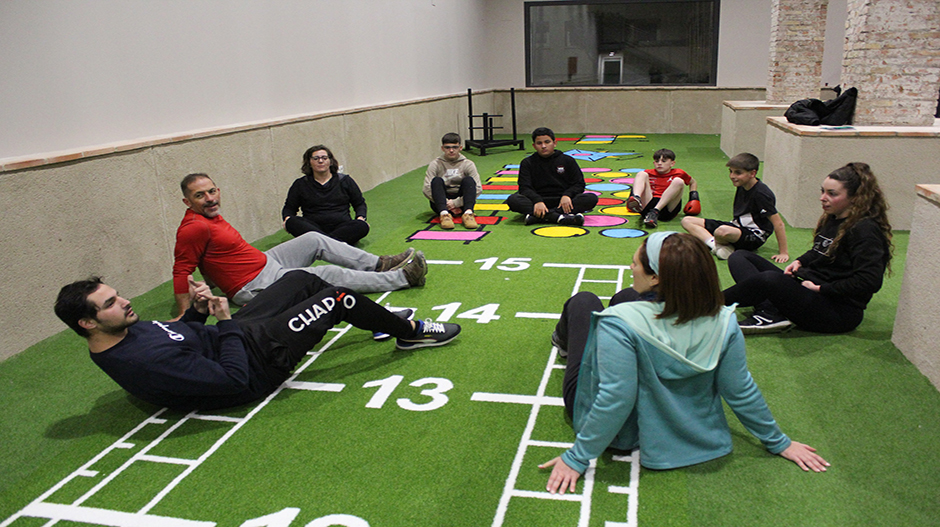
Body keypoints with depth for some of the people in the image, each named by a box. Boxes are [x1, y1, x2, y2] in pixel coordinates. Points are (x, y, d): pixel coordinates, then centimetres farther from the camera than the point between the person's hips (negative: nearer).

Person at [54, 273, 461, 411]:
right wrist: (226, 321, -21)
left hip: (235, 335, 10)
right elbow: (233, 378, -33)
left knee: (302, 279, 17)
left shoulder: (128, 331, -3)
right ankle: (411, 333, 14)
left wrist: (197, 310, -5)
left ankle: (379, 320, 34)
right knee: (337, 297, -10)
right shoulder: (146, 361, -33)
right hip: (257, 363, -10)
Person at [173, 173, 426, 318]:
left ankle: (378, 264, 16)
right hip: (255, 286, -11)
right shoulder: (194, 228, -20)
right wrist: (184, 315, -26)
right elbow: (182, 271, -23)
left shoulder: (211, 217, 10)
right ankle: (402, 277, -3)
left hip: (266, 262, 11)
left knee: (315, 240, 11)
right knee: (330, 275, -11)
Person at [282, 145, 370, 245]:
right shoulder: (300, 184, 16)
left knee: (363, 226, -31)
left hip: (341, 225, 0)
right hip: (312, 227, 0)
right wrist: (287, 219, -3)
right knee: (291, 222, -31)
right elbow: (289, 208, 21)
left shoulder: (345, 180, 16)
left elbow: (360, 203, 22)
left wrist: (360, 218, 1)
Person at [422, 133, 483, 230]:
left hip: (461, 203, 0)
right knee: (437, 181, -24)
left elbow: (478, 189, -9)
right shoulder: (435, 164, -1)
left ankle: (468, 213, -40)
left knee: (468, 180, -21)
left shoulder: (468, 164, 0)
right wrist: (448, 205, -18)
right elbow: (426, 189, -11)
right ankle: (444, 214, -44)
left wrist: (456, 203, -17)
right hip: (441, 204, 0)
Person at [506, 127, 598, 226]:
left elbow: (579, 184, 9)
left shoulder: (567, 161, 15)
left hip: (563, 200, 1)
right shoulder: (527, 163, 12)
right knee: (512, 200, -30)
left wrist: (567, 195, -15)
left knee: (591, 198, -26)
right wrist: (537, 201, -23)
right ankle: (559, 217, -45)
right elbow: (524, 187, -1)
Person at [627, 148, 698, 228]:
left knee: (678, 181, -19)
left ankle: (655, 212, -33)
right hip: (647, 206, 1)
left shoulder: (679, 173, 19)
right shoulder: (649, 174, 21)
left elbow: (693, 183, 33)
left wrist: (694, 197, 18)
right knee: (641, 174, -5)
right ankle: (636, 198, -42)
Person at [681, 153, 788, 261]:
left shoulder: (761, 194, -20)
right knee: (686, 221, -2)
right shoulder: (742, 186, 4)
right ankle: (716, 245, -22)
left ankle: (720, 243, -8)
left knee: (722, 231, -44)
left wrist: (783, 253, -21)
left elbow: (778, 224, -21)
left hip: (754, 237, -9)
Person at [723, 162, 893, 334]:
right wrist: (800, 262, 8)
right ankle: (769, 313, -22)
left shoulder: (866, 231, -14)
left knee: (770, 279, -38)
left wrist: (820, 288, -18)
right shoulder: (832, 219, 12)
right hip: (809, 289, 10)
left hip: (839, 312, -10)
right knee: (739, 258, 2)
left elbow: (869, 281, -23)